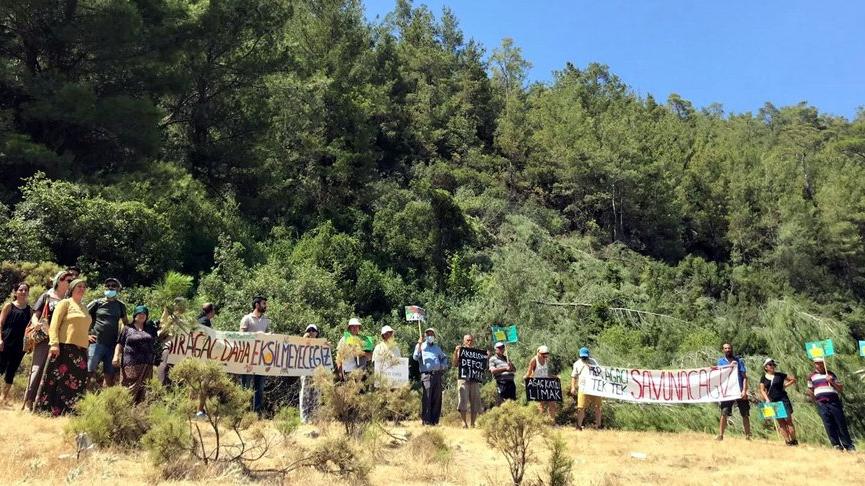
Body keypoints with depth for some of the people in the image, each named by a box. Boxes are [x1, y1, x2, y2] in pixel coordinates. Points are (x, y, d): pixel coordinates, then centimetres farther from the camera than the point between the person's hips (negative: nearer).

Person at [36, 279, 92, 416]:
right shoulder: (65, 303, 1)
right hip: (64, 347, -6)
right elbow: (54, 324, -8)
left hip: (81, 349, 6)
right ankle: (43, 409, 6)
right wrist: (54, 343, -17)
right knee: (55, 379, -3)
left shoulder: (84, 308, 21)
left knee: (77, 381, 2)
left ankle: (61, 413, 10)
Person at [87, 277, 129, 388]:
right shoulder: (97, 303, 4)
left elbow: (126, 323, 24)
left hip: (113, 345, 3)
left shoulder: (120, 305, 13)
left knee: (109, 374, 4)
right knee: (90, 371, -9)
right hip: (97, 342, -3)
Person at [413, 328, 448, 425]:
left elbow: (444, 357, 36)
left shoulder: (437, 347, 25)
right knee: (427, 398, -11)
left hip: (437, 374, 5)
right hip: (427, 374, -5)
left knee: (437, 398, 3)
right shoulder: (421, 346, 11)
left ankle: (435, 420, 9)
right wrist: (419, 344, -12)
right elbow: (415, 357, -4)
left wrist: (444, 365, 16)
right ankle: (426, 421, -8)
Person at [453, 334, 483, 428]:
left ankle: (473, 424, 6)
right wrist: (455, 351, -18)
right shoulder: (461, 351, 11)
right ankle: (464, 422, -4)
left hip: (475, 379, 3)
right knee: (463, 400, -10)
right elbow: (455, 362, -4)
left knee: (475, 402, 1)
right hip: (463, 379, -3)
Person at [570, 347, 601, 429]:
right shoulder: (577, 364, 8)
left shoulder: (593, 362, 11)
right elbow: (574, 376, 9)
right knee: (581, 408, -6)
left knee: (597, 407, 6)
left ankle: (598, 425, 19)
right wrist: (573, 387, 0)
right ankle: (579, 426, 3)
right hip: (583, 389, -2)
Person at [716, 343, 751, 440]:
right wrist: (729, 366, -16)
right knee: (724, 413, -4)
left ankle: (748, 435, 14)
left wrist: (744, 390, -11)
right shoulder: (721, 361, 9)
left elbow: (744, 376, -1)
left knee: (745, 414, 5)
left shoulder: (739, 360, 4)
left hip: (740, 391, 0)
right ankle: (720, 435, 0)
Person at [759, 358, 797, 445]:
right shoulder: (763, 378, 7)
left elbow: (793, 379, 10)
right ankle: (787, 441, 6)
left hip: (783, 400, -2)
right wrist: (767, 399, -10)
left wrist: (785, 385, 0)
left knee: (788, 420, -7)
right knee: (781, 422, 2)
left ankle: (794, 440, -1)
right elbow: (762, 390, 3)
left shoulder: (780, 375, 3)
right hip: (773, 402, 2)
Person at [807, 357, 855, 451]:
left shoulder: (831, 374, 12)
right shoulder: (811, 376, 11)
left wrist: (832, 382, -7)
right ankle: (836, 445, 8)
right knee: (829, 426, 0)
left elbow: (841, 389, 9)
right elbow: (810, 391, 19)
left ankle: (849, 445, 11)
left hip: (834, 402, 0)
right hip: (822, 404, 0)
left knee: (841, 424, 1)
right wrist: (816, 401, 8)